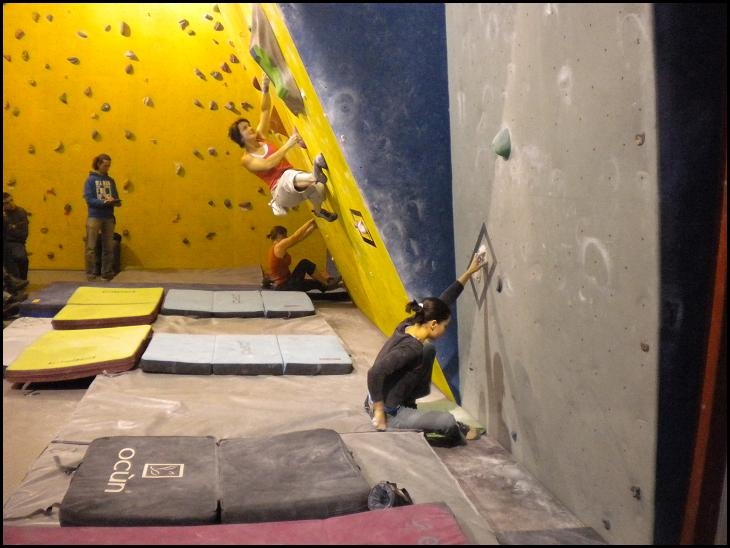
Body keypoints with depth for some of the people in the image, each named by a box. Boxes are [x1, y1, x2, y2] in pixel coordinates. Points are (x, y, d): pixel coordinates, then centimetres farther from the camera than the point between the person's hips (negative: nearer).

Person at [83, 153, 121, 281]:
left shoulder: (111, 181, 11)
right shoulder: (90, 179, -3)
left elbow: (116, 198, 11)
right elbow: (89, 199, -11)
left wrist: (115, 202, -12)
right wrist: (104, 202, -22)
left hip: (109, 217, 4)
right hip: (94, 217, -4)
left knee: (109, 247, 8)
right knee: (91, 247, -4)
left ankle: (107, 273, 17)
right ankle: (90, 274, 1)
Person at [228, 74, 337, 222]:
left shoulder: (259, 137, 14)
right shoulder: (246, 159, -2)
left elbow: (265, 110, 12)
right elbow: (267, 164, -22)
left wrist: (265, 88, -3)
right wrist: (288, 145, -27)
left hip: (296, 187, 7)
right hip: (282, 191, -7)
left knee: (318, 189, -23)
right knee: (289, 175, -40)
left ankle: (318, 211, 11)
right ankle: (316, 176, -74)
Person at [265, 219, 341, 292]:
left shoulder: (279, 248, 14)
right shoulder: (278, 247, -15)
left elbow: (299, 238, 13)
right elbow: (296, 236, -16)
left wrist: (314, 226, 7)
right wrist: (311, 221, -10)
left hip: (284, 285, 10)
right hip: (284, 287, -10)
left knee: (319, 283, 10)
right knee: (305, 263, -14)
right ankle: (328, 283, -2)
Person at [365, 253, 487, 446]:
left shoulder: (408, 325, -6)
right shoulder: (412, 348, -31)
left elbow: (444, 301, 3)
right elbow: (375, 373, -39)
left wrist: (469, 272, 4)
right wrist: (379, 412, -29)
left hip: (393, 399, 9)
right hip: (388, 414, -9)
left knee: (430, 350, 12)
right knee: (448, 421, -15)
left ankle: (408, 400, 24)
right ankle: (458, 436, 23)